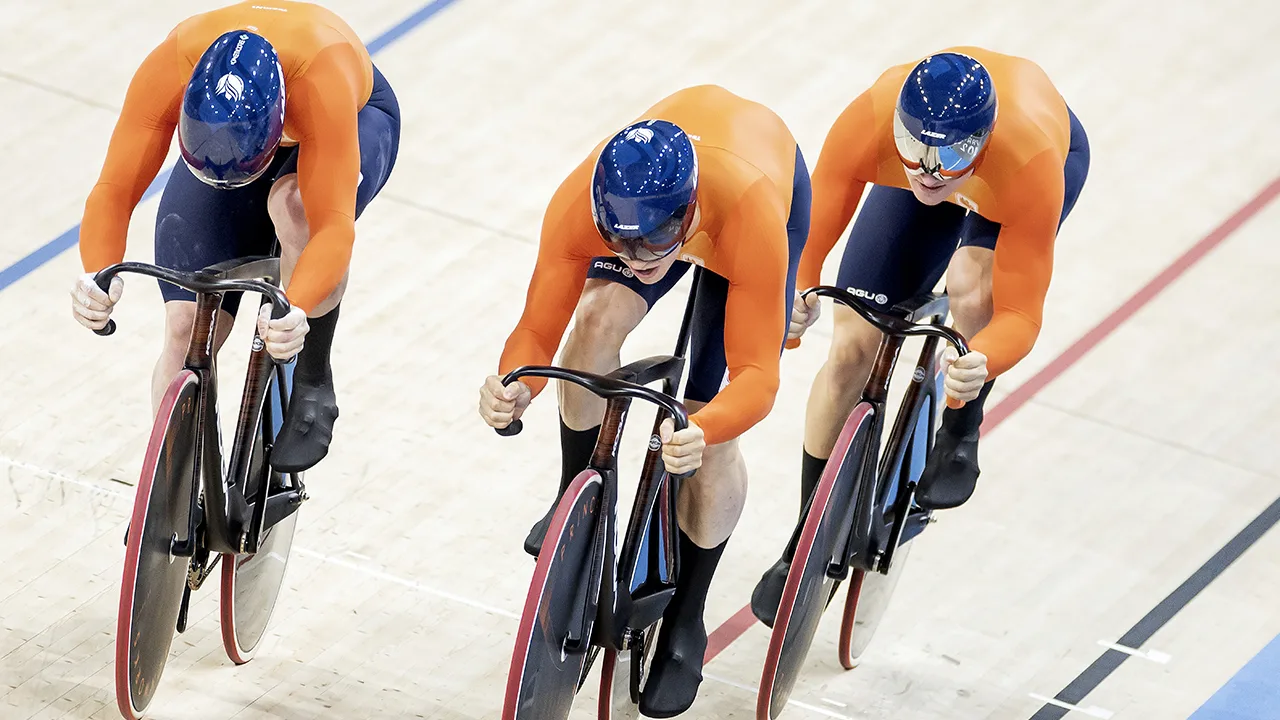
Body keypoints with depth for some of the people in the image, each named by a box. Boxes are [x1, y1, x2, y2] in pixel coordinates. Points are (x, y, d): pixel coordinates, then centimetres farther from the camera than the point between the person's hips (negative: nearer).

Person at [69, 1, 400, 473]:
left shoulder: (321, 79, -45)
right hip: (220, 136, 3)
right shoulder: (166, 71, -38)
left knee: (295, 204, -39)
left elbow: (333, 225, -49)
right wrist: (99, 277, -54)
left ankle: (314, 386, -17)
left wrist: (297, 313, -66)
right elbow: (114, 192, -35)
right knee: (186, 328, -13)